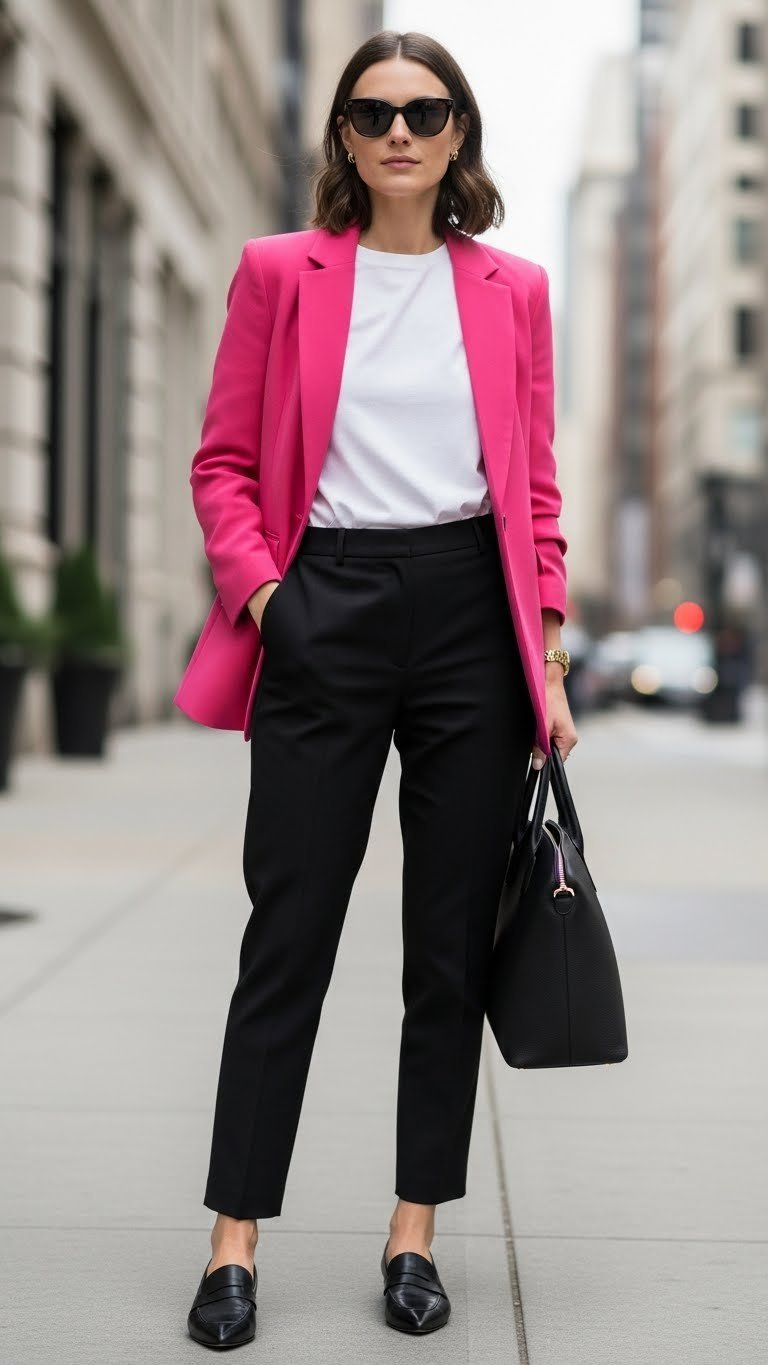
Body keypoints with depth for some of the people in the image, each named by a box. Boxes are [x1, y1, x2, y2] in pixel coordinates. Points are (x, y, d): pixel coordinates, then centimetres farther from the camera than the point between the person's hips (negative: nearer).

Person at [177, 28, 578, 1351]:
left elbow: (536, 486, 9)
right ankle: (235, 1241, 10)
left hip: (471, 613, 2)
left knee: (452, 942, 5)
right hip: (327, 612, -1)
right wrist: (258, 587, -11)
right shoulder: (279, 271, 5)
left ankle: (414, 1237, 16)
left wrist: (548, 661, 2)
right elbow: (223, 462, 5)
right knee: (287, 935, 1)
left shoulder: (513, 289, 9)